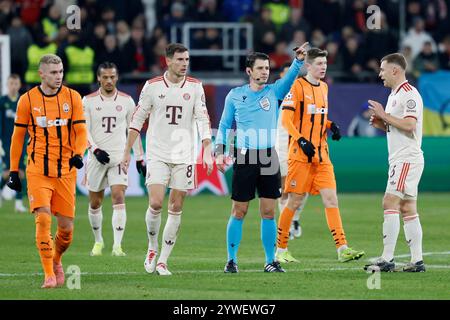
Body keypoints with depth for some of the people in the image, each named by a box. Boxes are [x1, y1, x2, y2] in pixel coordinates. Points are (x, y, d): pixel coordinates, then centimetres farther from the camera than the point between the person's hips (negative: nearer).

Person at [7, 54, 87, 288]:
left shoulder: (73, 98, 3)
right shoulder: (27, 100, 1)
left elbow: (81, 130, 3)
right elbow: (18, 136, 8)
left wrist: (78, 154, -16)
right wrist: (14, 170, 7)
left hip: (65, 170, 2)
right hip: (38, 170, -2)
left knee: (66, 226, 3)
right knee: (43, 219, -16)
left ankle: (56, 260, 32)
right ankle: (49, 275, -10)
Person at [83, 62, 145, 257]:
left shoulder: (126, 101, 5)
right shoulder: (89, 101, 1)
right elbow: (84, 130, -3)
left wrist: (139, 158, 10)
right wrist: (95, 149, -18)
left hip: (119, 157, -1)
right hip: (97, 158, 1)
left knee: (118, 198, -16)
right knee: (95, 203, 8)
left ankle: (117, 246, -20)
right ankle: (98, 241, 29)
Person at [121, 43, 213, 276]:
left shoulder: (195, 87, 2)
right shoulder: (152, 86, 0)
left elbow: (203, 120, 1)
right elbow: (137, 119, 6)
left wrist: (207, 151, -10)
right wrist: (127, 152, 4)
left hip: (184, 156, 2)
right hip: (157, 155, -1)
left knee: (176, 209, 1)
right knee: (155, 204, -15)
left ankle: (162, 261, 8)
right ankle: (152, 248, 11)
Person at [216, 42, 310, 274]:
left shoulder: (274, 91, 6)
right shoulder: (235, 95, 5)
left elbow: (289, 78, -13)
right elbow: (224, 125, 12)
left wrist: (298, 61, -31)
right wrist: (219, 151, 1)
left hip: (269, 157, 1)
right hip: (244, 158, -1)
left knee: (268, 212, 2)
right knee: (238, 212, 1)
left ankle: (270, 261, 9)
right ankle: (231, 260, 9)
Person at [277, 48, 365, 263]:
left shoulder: (323, 87, 15)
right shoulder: (298, 86, -7)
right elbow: (285, 118, -12)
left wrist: (331, 126, 8)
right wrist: (301, 140, -21)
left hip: (321, 154, 6)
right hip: (300, 154, -6)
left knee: (331, 199, -4)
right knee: (295, 202, 0)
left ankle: (342, 249, -10)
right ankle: (280, 250, 13)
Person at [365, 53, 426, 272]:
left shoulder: (409, 94, -13)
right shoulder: (395, 95, 19)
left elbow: (409, 125, -24)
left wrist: (384, 115, -16)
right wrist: (381, 124, 8)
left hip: (407, 159, -10)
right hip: (399, 159, 10)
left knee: (390, 204, -15)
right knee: (407, 210, 8)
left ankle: (387, 260, -17)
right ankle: (417, 261, 8)